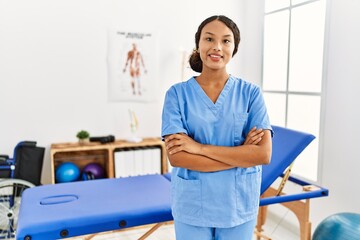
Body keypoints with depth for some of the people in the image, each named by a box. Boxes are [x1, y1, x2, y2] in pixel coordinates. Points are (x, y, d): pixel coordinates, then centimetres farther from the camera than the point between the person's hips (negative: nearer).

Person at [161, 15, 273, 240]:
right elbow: (176, 157, -16)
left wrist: (200, 147, -19)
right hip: (191, 207, -1)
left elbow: (263, 154, -14)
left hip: (239, 205, 1)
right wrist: (240, 155, -17)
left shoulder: (251, 92, -5)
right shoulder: (177, 93, -7)